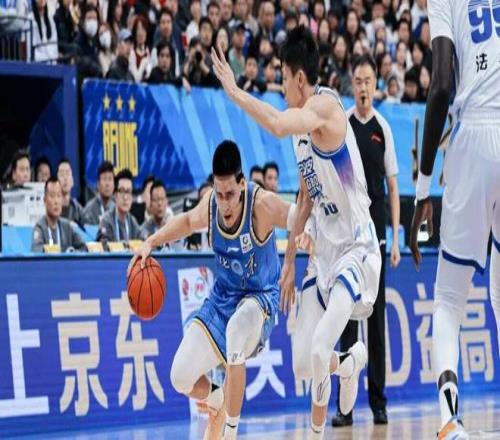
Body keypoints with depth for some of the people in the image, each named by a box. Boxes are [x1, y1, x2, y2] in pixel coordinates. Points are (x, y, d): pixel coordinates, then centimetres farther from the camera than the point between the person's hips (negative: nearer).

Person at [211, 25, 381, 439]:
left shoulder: (325, 104, -17)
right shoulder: (303, 125, 12)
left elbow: (277, 124, -38)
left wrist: (235, 91, -24)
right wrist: (289, 260, 23)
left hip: (357, 251, -9)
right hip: (326, 254, 9)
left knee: (320, 352, -23)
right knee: (303, 364, 8)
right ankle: (351, 362, 37)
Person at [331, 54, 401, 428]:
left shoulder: (383, 128, 3)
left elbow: (393, 186, 5)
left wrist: (396, 238, 0)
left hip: (376, 235, 1)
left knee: (377, 317, 4)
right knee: (347, 318, 1)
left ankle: (378, 401, 10)